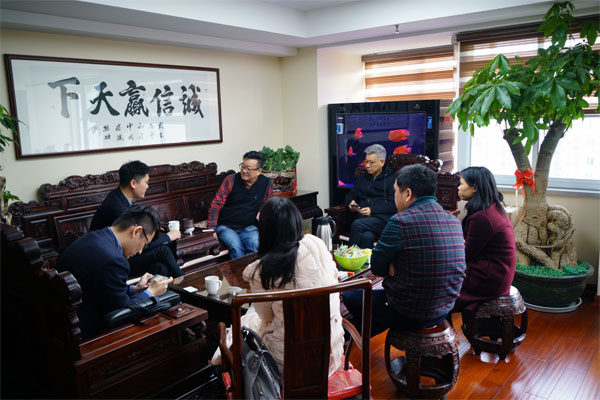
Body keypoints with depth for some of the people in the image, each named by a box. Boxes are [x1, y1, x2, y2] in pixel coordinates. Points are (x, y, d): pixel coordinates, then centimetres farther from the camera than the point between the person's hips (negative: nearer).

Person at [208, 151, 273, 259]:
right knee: (236, 247, -31)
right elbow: (216, 205, -3)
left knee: (255, 245, -31)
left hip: (249, 227, 1)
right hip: (226, 226, -1)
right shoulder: (231, 180, -1)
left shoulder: (267, 184, 3)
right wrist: (211, 229, -12)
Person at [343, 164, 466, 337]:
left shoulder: (400, 222, -22)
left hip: (409, 315, -7)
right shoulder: (454, 221, 0)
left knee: (350, 296, 15)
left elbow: (377, 268, -11)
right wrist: (397, 265, 0)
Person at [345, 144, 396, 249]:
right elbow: (351, 195, 29)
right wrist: (351, 203, 5)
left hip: (382, 218, -3)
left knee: (357, 224, -34)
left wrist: (372, 210, -14)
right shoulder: (362, 177, 23)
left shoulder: (391, 178, 4)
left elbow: (394, 205, -5)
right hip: (362, 217, 4)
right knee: (366, 237, -34)